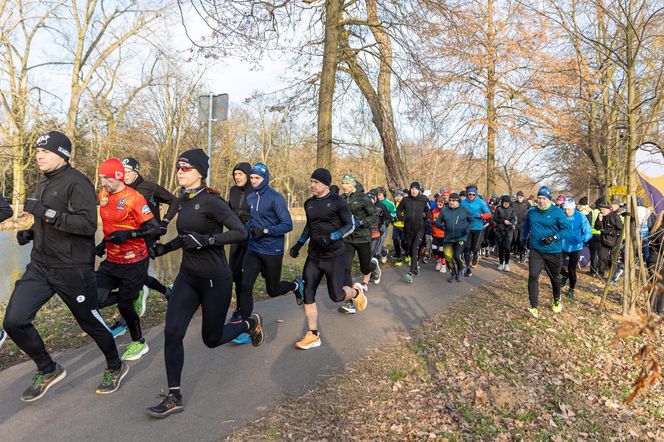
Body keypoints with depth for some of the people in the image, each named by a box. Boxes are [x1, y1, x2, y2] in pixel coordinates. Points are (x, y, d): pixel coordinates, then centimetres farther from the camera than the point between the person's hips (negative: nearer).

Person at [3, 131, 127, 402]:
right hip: (39, 267, 8)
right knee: (14, 322, -2)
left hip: (73, 270, -7)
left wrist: (46, 213, -28)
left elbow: (88, 225, -25)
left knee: (90, 322, 8)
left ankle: (115, 367, 33)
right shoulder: (43, 184, 14)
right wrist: (29, 233, 8)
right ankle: (48, 370, 21)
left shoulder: (77, 183, -14)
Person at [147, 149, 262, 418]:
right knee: (172, 332, -5)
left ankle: (250, 324, 38)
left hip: (215, 279, -6)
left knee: (212, 339, 8)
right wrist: (165, 248, 16)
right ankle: (174, 397, 10)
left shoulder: (211, 201, -16)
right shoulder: (184, 200, 7)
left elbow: (241, 233, -21)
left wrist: (206, 240, -28)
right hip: (187, 277, 7)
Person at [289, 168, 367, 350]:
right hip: (313, 256, 5)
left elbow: (351, 225, -7)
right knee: (308, 294, -2)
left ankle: (356, 291, 32)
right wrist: (299, 243, 13)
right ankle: (313, 335, 10)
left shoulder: (337, 201, -8)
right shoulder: (309, 203, 8)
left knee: (336, 296, -3)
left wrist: (332, 237, -21)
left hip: (334, 256, -5)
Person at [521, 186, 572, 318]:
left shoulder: (557, 212, -11)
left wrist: (554, 238, -24)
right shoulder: (531, 212, 2)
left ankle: (557, 300, 45)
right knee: (533, 276, -15)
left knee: (555, 277, 17)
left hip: (553, 252, -2)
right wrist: (524, 238, 14)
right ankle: (534, 307, -13)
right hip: (535, 251, 2)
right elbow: (526, 226, 20)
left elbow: (568, 229, -12)